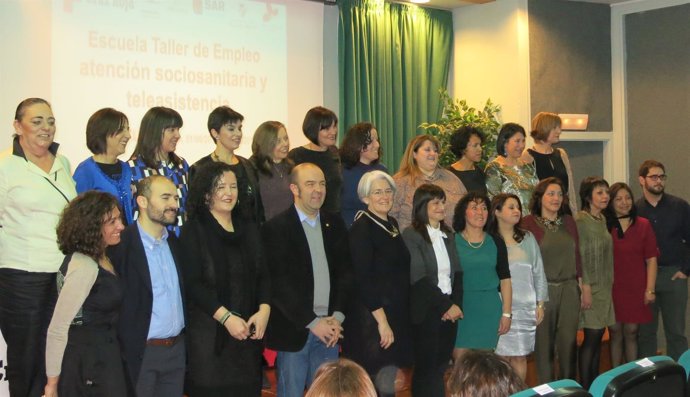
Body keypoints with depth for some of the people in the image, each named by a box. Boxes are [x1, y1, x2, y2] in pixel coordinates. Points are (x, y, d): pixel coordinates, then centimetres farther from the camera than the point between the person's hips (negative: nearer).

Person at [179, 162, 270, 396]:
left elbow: (262, 277, 12)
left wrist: (264, 310, -6)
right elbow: (193, 284, -10)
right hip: (209, 335, -5)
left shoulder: (248, 232, 15)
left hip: (247, 333, 5)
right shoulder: (193, 231, -2)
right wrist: (226, 317, -17)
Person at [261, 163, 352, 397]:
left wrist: (337, 317, -5)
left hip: (330, 328, 4)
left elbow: (345, 272, 8)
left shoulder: (335, 224, 10)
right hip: (294, 330, -4)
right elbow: (279, 282, -11)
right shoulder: (276, 228, -6)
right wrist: (312, 322, -13)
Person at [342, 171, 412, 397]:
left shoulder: (392, 224, 12)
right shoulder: (361, 228, -12)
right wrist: (382, 321, -19)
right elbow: (363, 279, -17)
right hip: (372, 318, -7)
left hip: (397, 315, 7)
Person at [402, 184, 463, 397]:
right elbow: (419, 278, -13)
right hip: (426, 312, -6)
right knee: (426, 369, 0)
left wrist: (456, 304, -5)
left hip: (450, 311, 6)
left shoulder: (449, 235, 13)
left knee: (442, 367, 8)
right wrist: (447, 305, -11)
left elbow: (457, 273, 10)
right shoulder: (411, 235, -7)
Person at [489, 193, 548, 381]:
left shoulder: (528, 238, 9)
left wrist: (540, 303, 8)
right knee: (501, 357, -2)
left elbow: (538, 272, 11)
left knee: (520, 357, 7)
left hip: (526, 308, 3)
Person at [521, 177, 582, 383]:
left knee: (569, 342, 3)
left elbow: (577, 255, 14)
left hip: (569, 289, 4)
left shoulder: (568, 221, 11)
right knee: (544, 343, 3)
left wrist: (581, 284, 9)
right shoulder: (528, 223, -5)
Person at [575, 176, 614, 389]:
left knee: (598, 336, 9)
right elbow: (580, 255, -15)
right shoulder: (581, 220, -12)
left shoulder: (602, 219, 12)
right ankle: (585, 388, 0)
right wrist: (585, 287, -17)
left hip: (605, 287, 7)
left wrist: (610, 282, 13)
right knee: (591, 337, -6)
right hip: (591, 287, -7)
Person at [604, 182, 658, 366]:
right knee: (615, 334, 5)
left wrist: (650, 289, -3)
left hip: (636, 289, 0)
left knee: (631, 333, 5)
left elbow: (651, 259, 3)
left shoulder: (643, 225, 3)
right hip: (612, 289, 0)